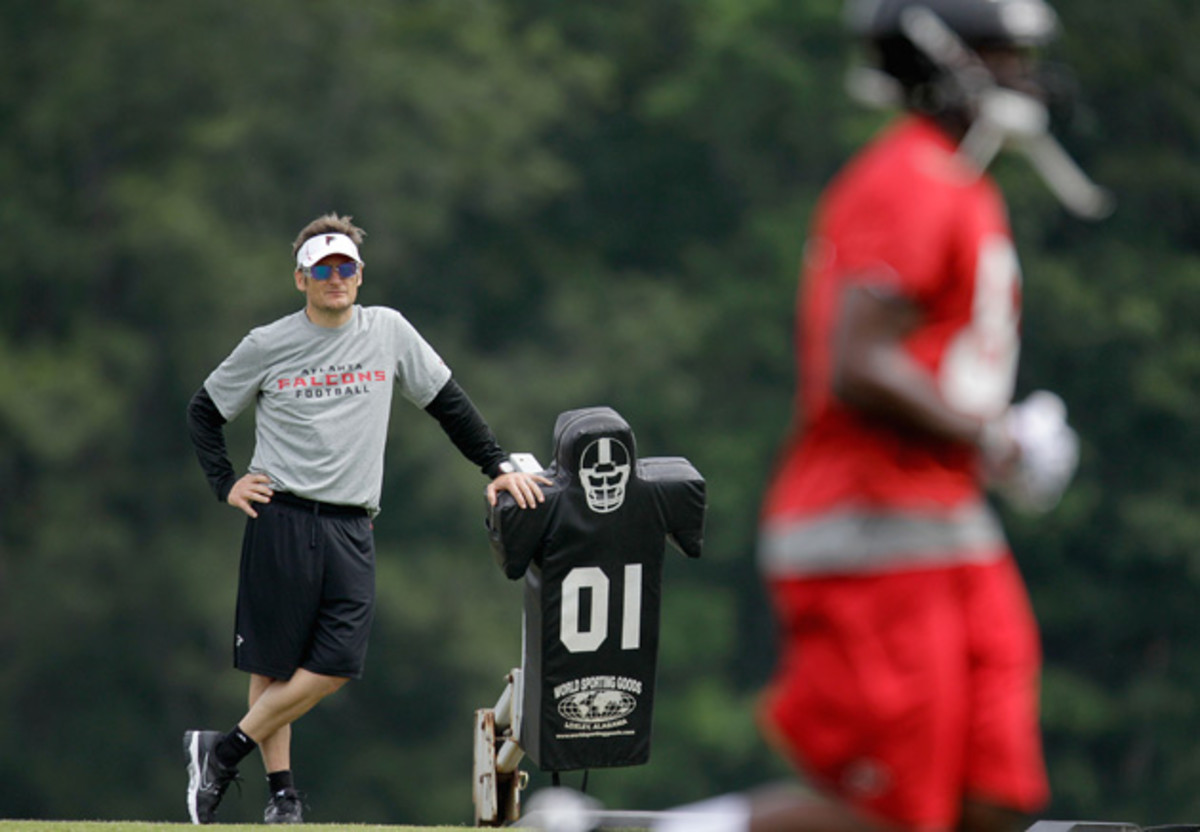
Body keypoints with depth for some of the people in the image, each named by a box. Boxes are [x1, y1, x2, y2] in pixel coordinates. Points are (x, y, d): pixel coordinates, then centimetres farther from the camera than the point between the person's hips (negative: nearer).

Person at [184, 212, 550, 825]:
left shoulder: (388, 331, 8)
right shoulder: (267, 346, 2)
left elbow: (446, 402, 16)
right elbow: (205, 411, 13)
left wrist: (497, 466, 10)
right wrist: (226, 484, 2)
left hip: (351, 530, 2)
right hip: (282, 520, -2)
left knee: (337, 664, -9)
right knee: (274, 661, -3)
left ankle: (225, 750, -1)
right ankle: (281, 791, 4)